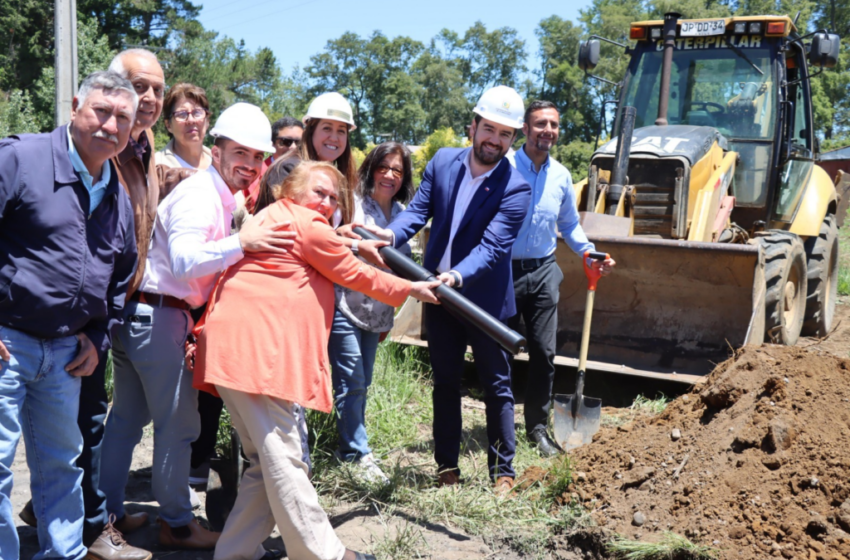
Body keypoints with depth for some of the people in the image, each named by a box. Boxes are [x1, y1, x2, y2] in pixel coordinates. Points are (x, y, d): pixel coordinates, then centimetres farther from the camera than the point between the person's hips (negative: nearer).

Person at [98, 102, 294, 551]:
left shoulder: (219, 197, 14)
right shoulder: (200, 195, -16)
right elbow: (184, 263, -29)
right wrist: (240, 243, -35)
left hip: (138, 313, 10)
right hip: (157, 316, -10)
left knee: (126, 417, 16)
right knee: (178, 422, 0)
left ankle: (107, 511, 29)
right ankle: (177, 524, 14)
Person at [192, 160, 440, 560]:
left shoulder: (273, 217, 27)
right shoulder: (309, 225, -2)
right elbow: (353, 274, 5)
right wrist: (410, 289, 14)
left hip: (235, 346, 11)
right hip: (254, 346, -11)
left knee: (267, 460, 12)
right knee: (283, 457, -6)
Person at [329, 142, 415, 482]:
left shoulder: (401, 213, 13)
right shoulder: (352, 202, -5)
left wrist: (390, 316, 20)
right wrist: (357, 243, -27)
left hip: (377, 311, 6)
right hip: (344, 304, -6)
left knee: (361, 383, 11)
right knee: (352, 381, -7)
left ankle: (348, 447, 23)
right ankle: (358, 454, 2)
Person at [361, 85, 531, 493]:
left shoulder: (515, 189, -14)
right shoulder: (442, 162, 0)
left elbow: (492, 246, -23)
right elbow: (418, 210, -5)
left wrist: (457, 276, -41)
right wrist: (390, 234, -26)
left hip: (485, 299, -4)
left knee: (497, 386, 7)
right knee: (445, 383, 13)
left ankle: (502, 471, 20)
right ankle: (447, 467, 25)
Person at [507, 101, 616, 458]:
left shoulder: (561, 176, 7)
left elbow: (569, 225, 19)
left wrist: (591, 256, 4)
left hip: (543, 272, 4)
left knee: (543, 353, 4)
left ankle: (537, 428, 18)